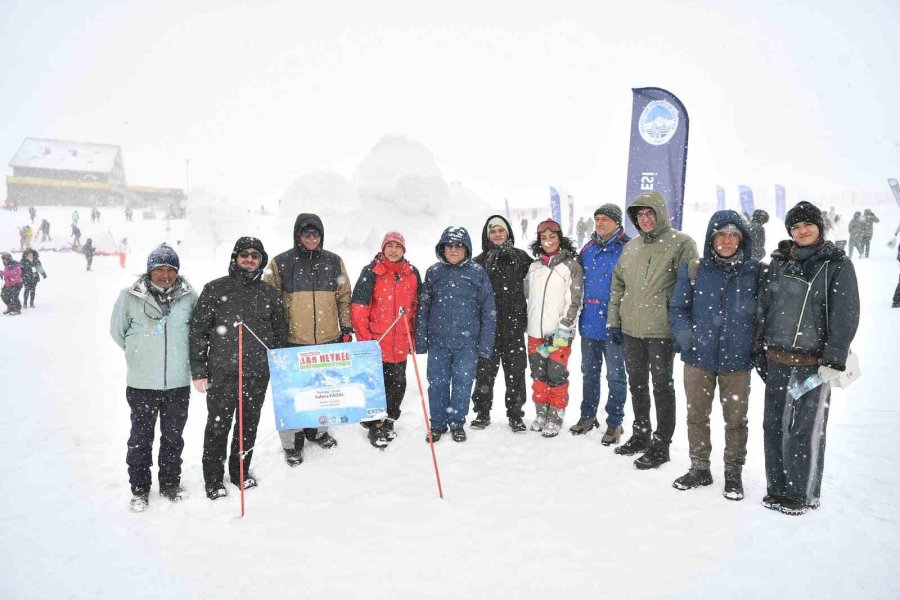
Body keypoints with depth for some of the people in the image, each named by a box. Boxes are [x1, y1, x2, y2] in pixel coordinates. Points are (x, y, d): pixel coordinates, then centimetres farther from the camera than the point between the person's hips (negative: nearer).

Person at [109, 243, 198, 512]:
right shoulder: (130, 297, -7)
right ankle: (139, 489, 26)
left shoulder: (189, 296, -4)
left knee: (173, 437, 15)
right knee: (141, 438, 10)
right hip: (142, 383, -1)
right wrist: (140, 352, 10)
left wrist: (179, 354, 9)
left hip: (178, 382, 1)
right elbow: (117, 331, 7)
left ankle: (170, 484, 31)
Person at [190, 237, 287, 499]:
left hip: (258, 373, 3)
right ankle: (214, 480, 20)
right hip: (222, 372, -3)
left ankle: (240, 471, 31)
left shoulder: (270, 294, 9)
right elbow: (198, 330, 0)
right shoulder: (215, 289, 1)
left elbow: (281, 333, 15)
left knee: (249, 425, 13)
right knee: (218, 426, 5)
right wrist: (198, 370, -4)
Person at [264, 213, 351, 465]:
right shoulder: (280, 263, -3)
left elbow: (344, 297, 13)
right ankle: (292, 442, 18)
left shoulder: (334, 262, 6)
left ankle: (317, 430, 36)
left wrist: (346, 328, 9)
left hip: (328, 339, 3)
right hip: (293, 341, -3)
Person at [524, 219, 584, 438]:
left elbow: (574, 301, -8)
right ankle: (541, 413, 25)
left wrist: (562, 331, -12)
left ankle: (556, 418, 11)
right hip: (535, 331, 5)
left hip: (559, 332, -5)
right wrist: (530, 325, 14)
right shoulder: (534, 266, 11)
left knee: (556, 375, -4)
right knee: (538, 374, 10)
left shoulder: (571, 265, -4)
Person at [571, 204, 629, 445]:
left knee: (615, 375, 5)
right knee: (589, 372, 17)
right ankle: (587, 415, 30)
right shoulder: (588, 249, 10)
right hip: (589, 323, 6)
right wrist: (580, 311, 13)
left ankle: (614, 422, 17)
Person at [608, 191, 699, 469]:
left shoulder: (681, 243, -8)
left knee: (662, 387, 3)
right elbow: (618, 284, 17)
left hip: (662, 331, -6)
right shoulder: (631, 247, 11)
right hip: (632, 330, 7)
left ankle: (660, 445, 15)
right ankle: (640, 435, 32)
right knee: (637, 385, 16)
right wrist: (614, 320, 12)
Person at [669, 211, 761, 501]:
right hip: (698, 358, 1)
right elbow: (677, 309, 3)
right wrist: (685, 338, -12)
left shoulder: (755, 271, -2)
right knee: (697, 416, 12)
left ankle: (733, 473, 29)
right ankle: (699, 469, 30)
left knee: (736, 419, 11)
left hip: (737, 359, -1)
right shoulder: (693, 270, -1)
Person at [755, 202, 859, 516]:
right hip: (777, 360, 4)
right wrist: (759, 348, 10)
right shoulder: (780, 261, 9)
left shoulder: (837, 265, -3)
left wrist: (834, 361, -13)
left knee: (806, 429, 3)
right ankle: (777, 488, 25)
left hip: (813, 363, -4)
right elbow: (764, 305, 13)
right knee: (774, 425, 10)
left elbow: (846, 317, -7)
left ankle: (803, 494, 19)